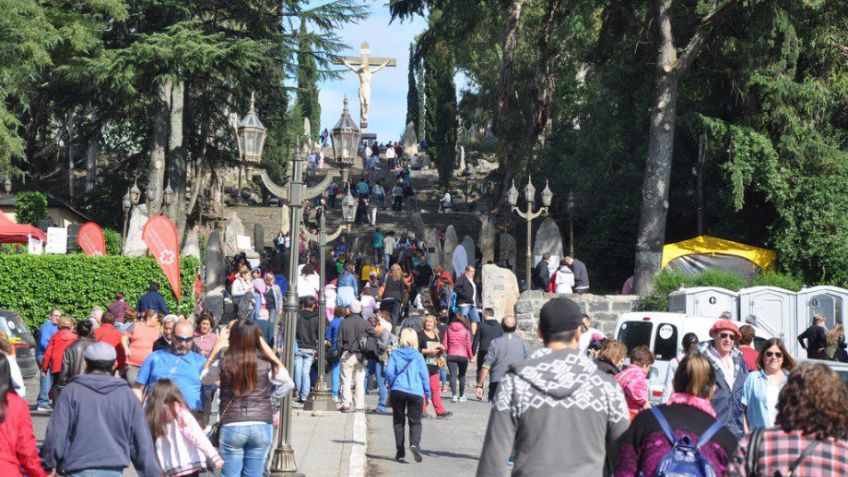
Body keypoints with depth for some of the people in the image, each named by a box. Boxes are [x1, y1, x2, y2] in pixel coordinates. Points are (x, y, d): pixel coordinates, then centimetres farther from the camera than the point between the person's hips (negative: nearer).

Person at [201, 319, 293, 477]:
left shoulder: (223, 363, -8)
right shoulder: (265, 364, -5)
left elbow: (204, 378, 15)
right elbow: (288, 383, 11)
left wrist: (218, 345, 16)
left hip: (232, 427, -1)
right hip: (262, 426, 1)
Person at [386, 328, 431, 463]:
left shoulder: (395, 354, 3)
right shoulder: (418, 356, 3)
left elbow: (389, 371, -3)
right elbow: (424, 375, 3)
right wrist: (428, 394, 10)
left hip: (397, 391, 1)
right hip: (415, 392, -1)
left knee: (398, 421, 14)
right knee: (415, 421, 4)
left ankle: (400, 451, 12)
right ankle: (414, 443, -23)